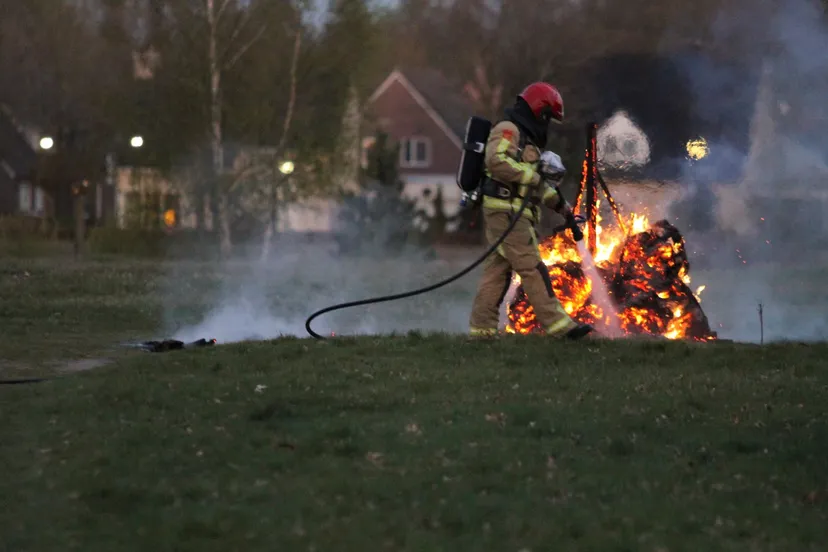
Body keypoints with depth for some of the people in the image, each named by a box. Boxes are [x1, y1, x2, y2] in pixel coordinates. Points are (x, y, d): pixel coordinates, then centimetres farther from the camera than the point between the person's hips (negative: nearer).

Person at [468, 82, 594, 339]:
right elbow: (496, 161, -25)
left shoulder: (526, 138, 25)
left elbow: (536, 185, 31)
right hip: (506, 211, -10)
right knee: (532, 269, -12)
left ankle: (481, 328, 7)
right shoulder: (508, 130, -7)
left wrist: (559, 203, 22)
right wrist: (533, 175, -21)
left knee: (497, 270, 7)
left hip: (513, 215, 10)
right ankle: (558, 325, -16)